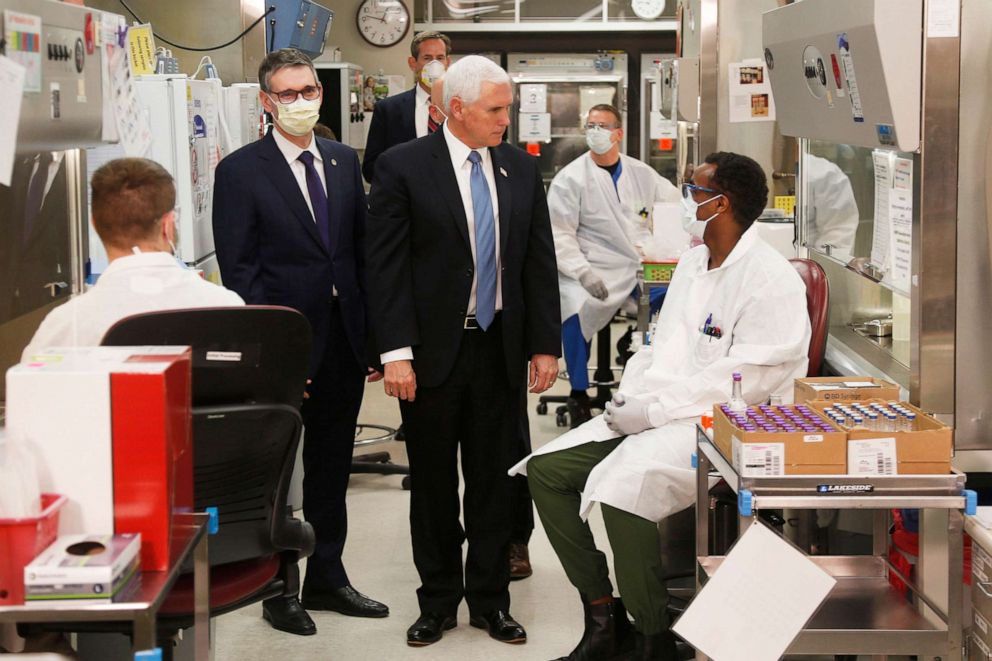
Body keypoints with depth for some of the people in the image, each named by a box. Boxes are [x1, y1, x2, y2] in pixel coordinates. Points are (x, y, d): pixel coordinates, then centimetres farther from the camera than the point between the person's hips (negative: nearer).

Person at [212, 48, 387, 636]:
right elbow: (239, 268, -9)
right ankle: (278, 589, 18)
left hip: (345, 340, 5)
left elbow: (363, 247, 10)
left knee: (333, 465, 15)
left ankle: (327, 577, 27)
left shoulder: (345, 161, 9)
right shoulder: (241, 171, -6)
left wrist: (373, 329, 4)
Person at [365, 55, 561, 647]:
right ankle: (439, 601, 22)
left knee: (496, 481, 9)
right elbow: (387, 266, -9)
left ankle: (490, 599, 22)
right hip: (433, 350, -3)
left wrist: (545, 345, 4)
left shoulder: (522, 169, 7)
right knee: (434, 483, 9)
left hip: (501, 350, 3)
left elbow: (540, 262, 8)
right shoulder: (403, 167, -6)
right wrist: (396, 353, -14)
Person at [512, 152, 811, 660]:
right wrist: (628, 397, 0)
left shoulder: (770, 280, -13)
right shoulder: (692, 262, 16)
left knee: (622, 485, -33)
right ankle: (602, 615, 5)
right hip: (654, 413, 9)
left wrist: (651, 410, -18)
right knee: (545, 469, -3)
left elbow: (742, 382, -19)